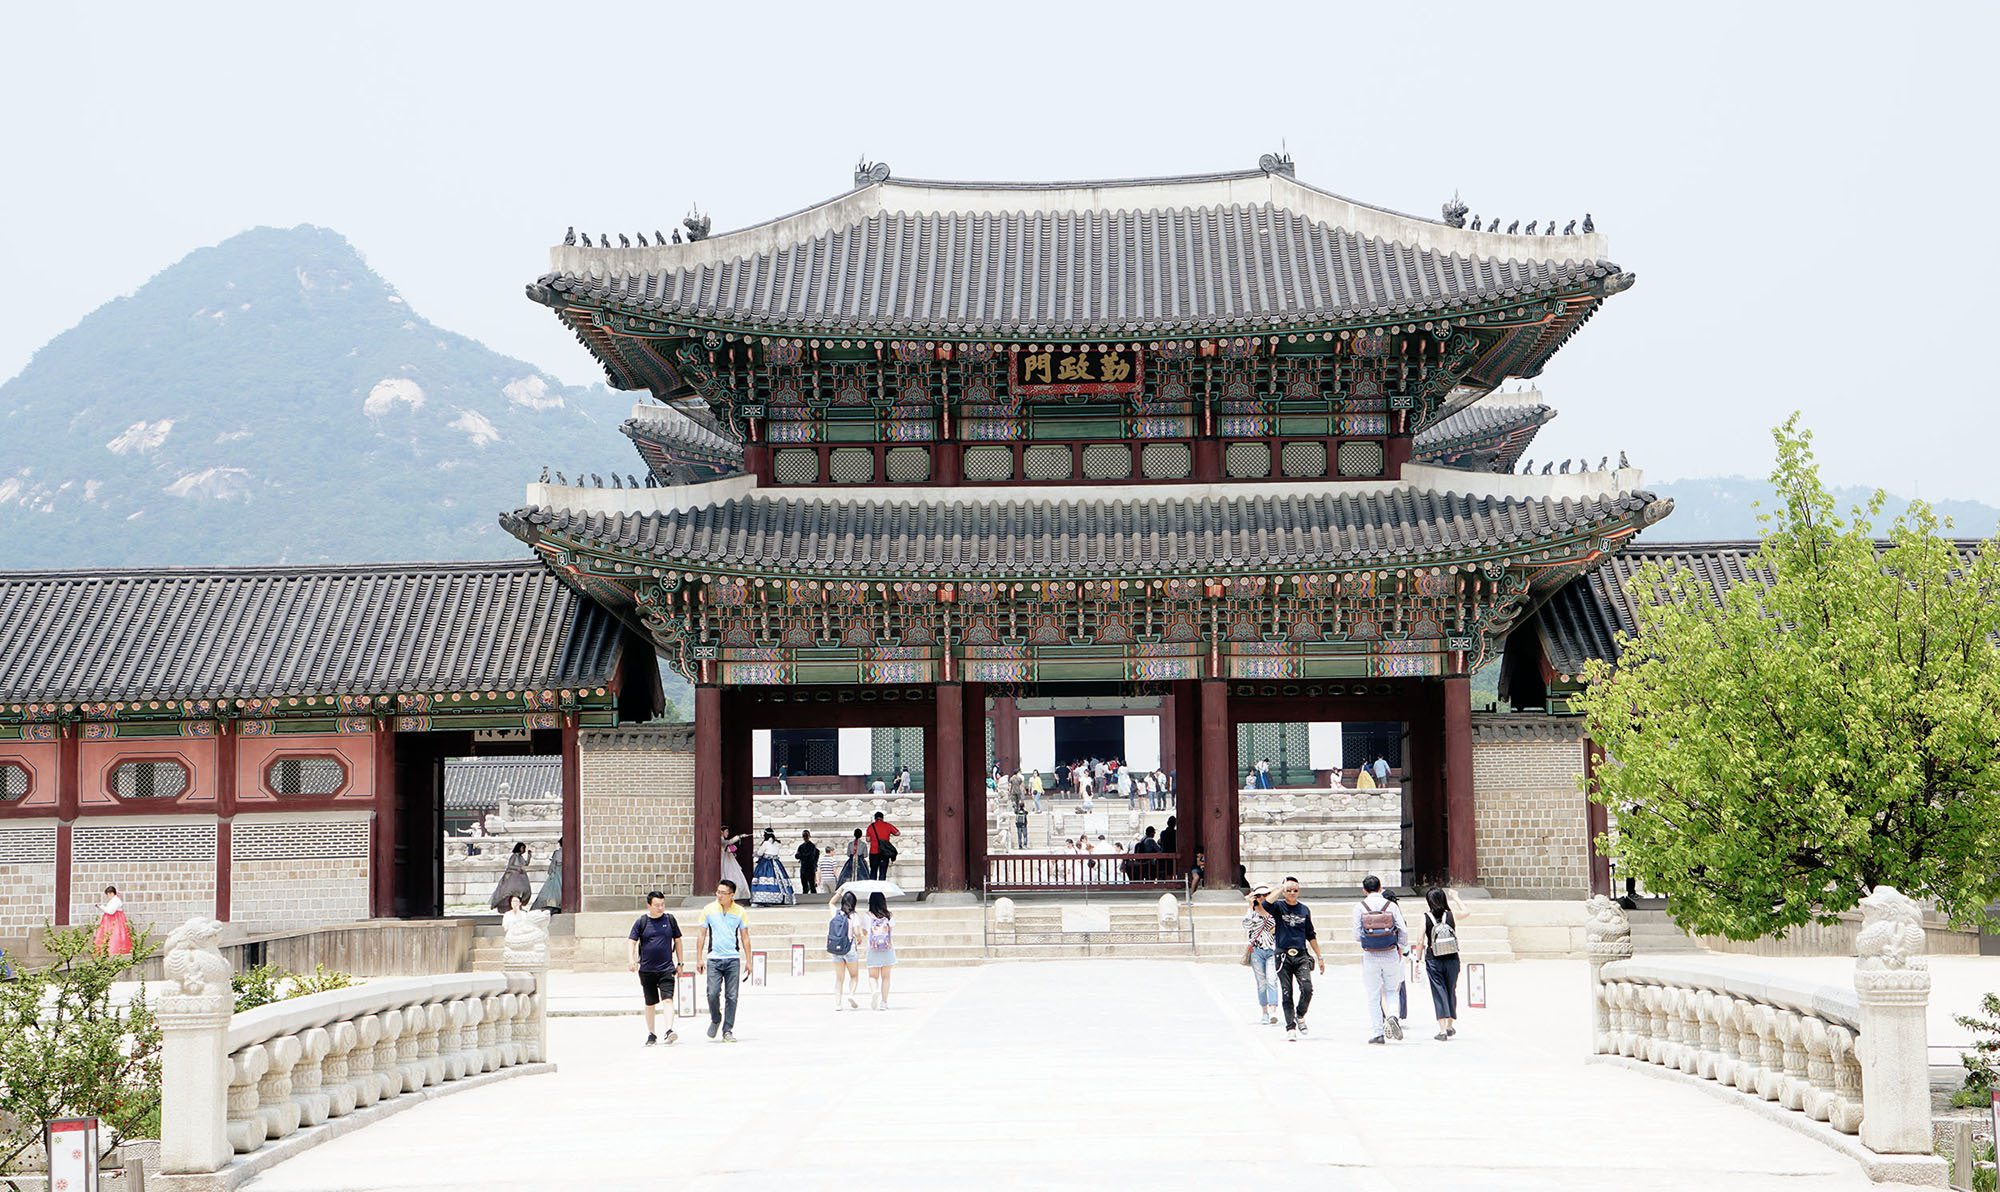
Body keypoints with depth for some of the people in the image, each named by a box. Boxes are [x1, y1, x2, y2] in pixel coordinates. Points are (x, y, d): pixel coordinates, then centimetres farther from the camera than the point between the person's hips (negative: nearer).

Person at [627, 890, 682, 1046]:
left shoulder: (670, 919, 4)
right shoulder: (641, 922, 0)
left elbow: (677, 940, 13)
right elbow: (632, 942, -2)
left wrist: (679, 963, 13)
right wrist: (632, 960, -18)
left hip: (667, 968, 0)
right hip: (646, 969, 0)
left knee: (668, 999, -17)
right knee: (650, 1003, 10)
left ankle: (669, 1030, -23)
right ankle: (651, 1034, 22)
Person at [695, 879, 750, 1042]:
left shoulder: (739, 911, 2)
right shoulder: (709, 910, 2)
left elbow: (745, 937, 9)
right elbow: (702, 935, 8)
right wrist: (699, 958, 4)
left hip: (733, 959, 0)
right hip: (714, 959, 0)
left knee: (731, 997, -1)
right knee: (713, 993, -11)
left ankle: (727, 1031, 7)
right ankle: (715, 1020, 16)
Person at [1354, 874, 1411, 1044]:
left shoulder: (1359, 907, -4)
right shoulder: (1391, 906, -1)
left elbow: (1357, 936, -5)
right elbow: (1404, 931, -3)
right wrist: (1400, 947, 16)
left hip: (1370, 956, -1)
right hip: (1390, 955, 1)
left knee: (1373, 995, 6)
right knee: (1391, 991, 16)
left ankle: (1378, 1032, 5)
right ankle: (1393, 1017, -9)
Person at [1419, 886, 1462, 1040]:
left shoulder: (1426, 917, -7)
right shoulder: (1451, 916, -2)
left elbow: (1421, 941, -7)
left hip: (1433, 960, -2)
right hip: (1452, 960, 2)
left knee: (1439, 993, 1)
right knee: (1451, 991, 17)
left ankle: (1442, 1030, -7)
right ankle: (1450, 1026, 29)